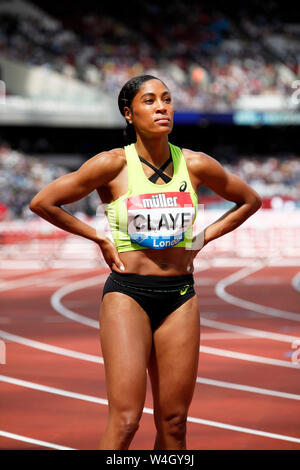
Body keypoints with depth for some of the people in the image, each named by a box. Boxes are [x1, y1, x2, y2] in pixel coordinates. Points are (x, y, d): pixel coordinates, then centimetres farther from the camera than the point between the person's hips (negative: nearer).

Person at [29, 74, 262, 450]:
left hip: (180, 296, 4)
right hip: (127, 294, -4)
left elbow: (249, 200, 19)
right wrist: (98, 238, 1)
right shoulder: (113, 165, -6)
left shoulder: (196, 165, 3)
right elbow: (42, 203, -2)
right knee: (124, 421, -13)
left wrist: (203, 238, 11)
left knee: (173, 423, 4)